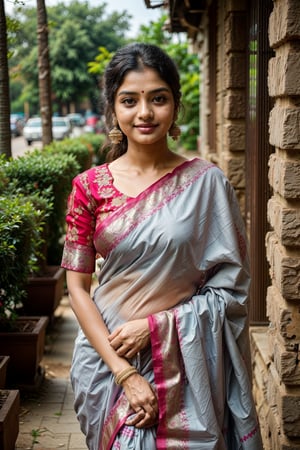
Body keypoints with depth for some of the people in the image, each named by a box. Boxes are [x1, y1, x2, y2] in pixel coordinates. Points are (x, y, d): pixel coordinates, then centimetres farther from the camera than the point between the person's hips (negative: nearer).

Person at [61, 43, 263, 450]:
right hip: (107, 355, 1)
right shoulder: (90, 186, -4)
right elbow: (78, 286, -3)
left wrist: (155, 325, -15)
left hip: (185, 362, -1)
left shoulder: (206, 183, -7)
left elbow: (231, 287, -5)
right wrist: (123, 371, -13)